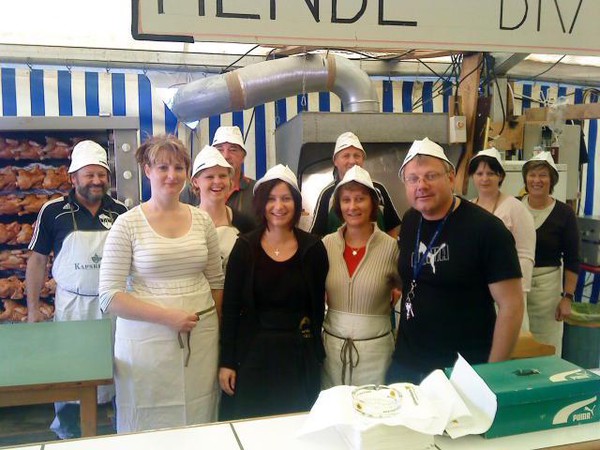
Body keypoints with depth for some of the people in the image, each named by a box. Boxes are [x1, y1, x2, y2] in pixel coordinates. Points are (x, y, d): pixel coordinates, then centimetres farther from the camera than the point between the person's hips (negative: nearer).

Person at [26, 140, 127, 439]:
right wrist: (32, 307, -4)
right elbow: (37, 259, -1)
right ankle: (68, 432, 31)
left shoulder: (119, 211, 1)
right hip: (72, 303, -2)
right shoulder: (53, 211, -6)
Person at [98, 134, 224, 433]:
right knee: (149, 429, 9)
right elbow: (110, 297, -10)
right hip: (146, 339, -3)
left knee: (199, 423, 13)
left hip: (202, 338, 3)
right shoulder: (127, 224, -6)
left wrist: (217, 326, 8)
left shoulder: (202, 220, 5)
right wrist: (168, 317, -16)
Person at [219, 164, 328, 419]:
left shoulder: (313, 248, 0)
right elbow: (230, 307, -1)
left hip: (299, 356, 1)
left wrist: (317, 356, 2)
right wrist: (226, 362, -3)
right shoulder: (245, 247, -2)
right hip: (253, 354, -1)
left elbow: (318, 305, 5)